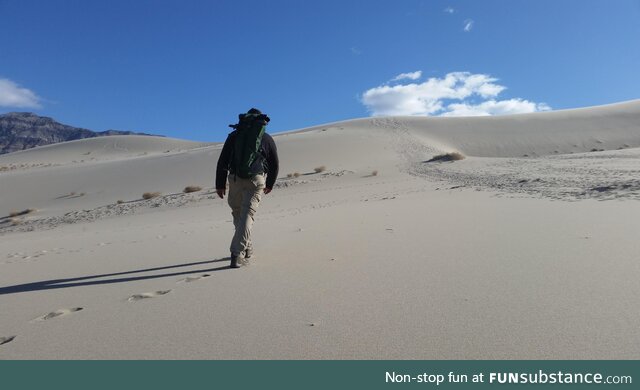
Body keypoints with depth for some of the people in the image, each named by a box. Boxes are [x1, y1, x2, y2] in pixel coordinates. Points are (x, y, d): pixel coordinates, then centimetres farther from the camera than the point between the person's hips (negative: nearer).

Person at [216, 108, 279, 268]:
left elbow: (222, 162, 8)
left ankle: (246, 248, 23)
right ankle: (238, 254, -11)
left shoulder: (234, 135, 14)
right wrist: (270, 184, 29)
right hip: (256, 180, -1)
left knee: (237, 213, 17)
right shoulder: (267, 139, 14)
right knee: (247, 215, -3)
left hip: (235, 178, 1)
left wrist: (220, 184, 11)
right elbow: (274, 165, 17)